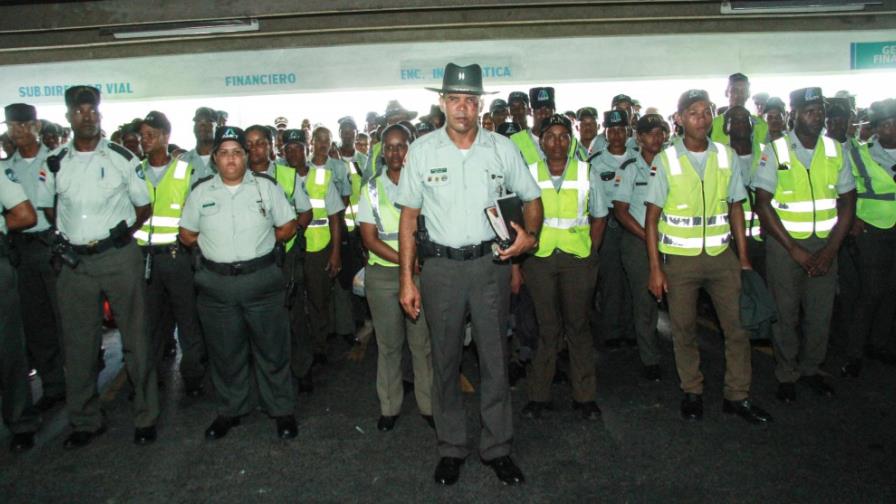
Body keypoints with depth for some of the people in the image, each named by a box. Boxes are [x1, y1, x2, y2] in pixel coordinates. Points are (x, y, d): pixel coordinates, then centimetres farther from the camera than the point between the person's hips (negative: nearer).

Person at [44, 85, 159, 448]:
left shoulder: (122, 158, 0)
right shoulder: (55, 163, 8)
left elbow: (144, 207, 6)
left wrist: (122, 233, -2)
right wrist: (60, 240, 9)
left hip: (119, 257, -3)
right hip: (74, 262, 3)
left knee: (135, 337, 2)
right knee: (78, 343, 9)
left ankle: (146, 417, 15)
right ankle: (84, 421, 23)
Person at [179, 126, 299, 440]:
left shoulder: (266, 186, 2)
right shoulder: (201, 192, 6)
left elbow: (288, 227, 6)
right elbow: (187, 234, 12)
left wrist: (261, 243, 2)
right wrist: (213, 246, 5)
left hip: (262, 278, -2)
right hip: (217, 282, 2)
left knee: (272, 349, 6)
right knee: (225, 352, 13)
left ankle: (282, 411, 20)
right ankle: (230, 411, 30)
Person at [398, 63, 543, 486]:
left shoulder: (502, 148, 2)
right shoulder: (422, 151, 0)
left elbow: (532, 199, 11)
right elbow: (408, 217, 2)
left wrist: (530, 236, -11)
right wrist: (407, 280, -1)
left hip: (490, 263, 0)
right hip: (441, 265, 0)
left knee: (495, 359, 7)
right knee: (444, 361, 10)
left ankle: (497, 448, 23)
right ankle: (451, 448, 26)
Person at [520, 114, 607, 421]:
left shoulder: (586, 172, 4)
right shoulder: (529, 174, 2)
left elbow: (599, 217, 11)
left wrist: (591, 253, 3)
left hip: (578, 258, 0)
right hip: (539, 258, 0)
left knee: (578, 326, 6)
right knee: (547, 328, 5)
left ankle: (585, 396, 17)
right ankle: (539, 396, 17)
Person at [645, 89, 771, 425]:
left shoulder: (726, 156, 4)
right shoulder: (665, 160, -4)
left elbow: (735, 208, 9)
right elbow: (652, 217, -4)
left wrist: (744, 259, 4)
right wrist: (655, 268, -8)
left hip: (721, 256, 2)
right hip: (679, 258, -2)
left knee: (738, 325, 3)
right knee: (683, 329, 8)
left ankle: (737, 396, 18)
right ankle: (692, 393, 26)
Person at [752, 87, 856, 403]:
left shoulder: (835, 150, 4)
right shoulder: (775, 151, -6)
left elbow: (847, 202, 5)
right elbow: (763, 204, -10)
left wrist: (831, 249, -6)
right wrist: (794, 249, -14)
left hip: (825, 245, 3)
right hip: (784, 243, -3)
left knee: (820, 312, 9)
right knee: (785, 312, 4)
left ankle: (810, 368, 30)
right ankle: (787, 374, 22)